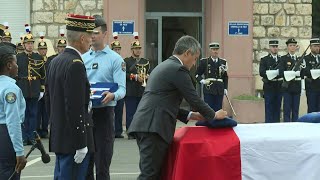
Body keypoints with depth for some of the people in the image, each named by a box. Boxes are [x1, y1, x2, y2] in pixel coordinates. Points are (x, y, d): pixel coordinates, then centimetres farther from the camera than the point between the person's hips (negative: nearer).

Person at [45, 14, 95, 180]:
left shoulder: (55, 62, 10)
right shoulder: (76, 64, -18)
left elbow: (48, 99, 17)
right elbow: (75, 109, -22)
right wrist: (81, 145, -19)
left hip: (58, 137, 10)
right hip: (73, 141, -9)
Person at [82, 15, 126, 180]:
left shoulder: (115, 59, -1)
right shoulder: (82, 58, 13)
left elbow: (122, 88, -9)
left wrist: (112, 95, -31)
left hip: (103, 112, -4)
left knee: (102, 162, -1)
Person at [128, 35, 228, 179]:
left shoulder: (164, 66, 23)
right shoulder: (178, 69, -7)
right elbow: (194, 99, -6)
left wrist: (189, 115, 24)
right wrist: (214, 115, 10)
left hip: (145, 125, 10)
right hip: (153, 127, -10)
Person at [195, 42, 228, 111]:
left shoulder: (223, 62, 13)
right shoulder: (204, 61, 4)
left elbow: (225, 77, 16)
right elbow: (197, 74, 9)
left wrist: (225, 88, 8)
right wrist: (202, 81, -8)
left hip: (220, 91, 3)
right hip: (208, 90, -3)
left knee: (218, 110, 4)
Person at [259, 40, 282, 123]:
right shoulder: (264, 60, 2)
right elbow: (261, 72, -10)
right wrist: (276, 72, -20)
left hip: (279, 87, 3)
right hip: (269, 87, -3)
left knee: (277, 108, 8)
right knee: (269, 109, -2)